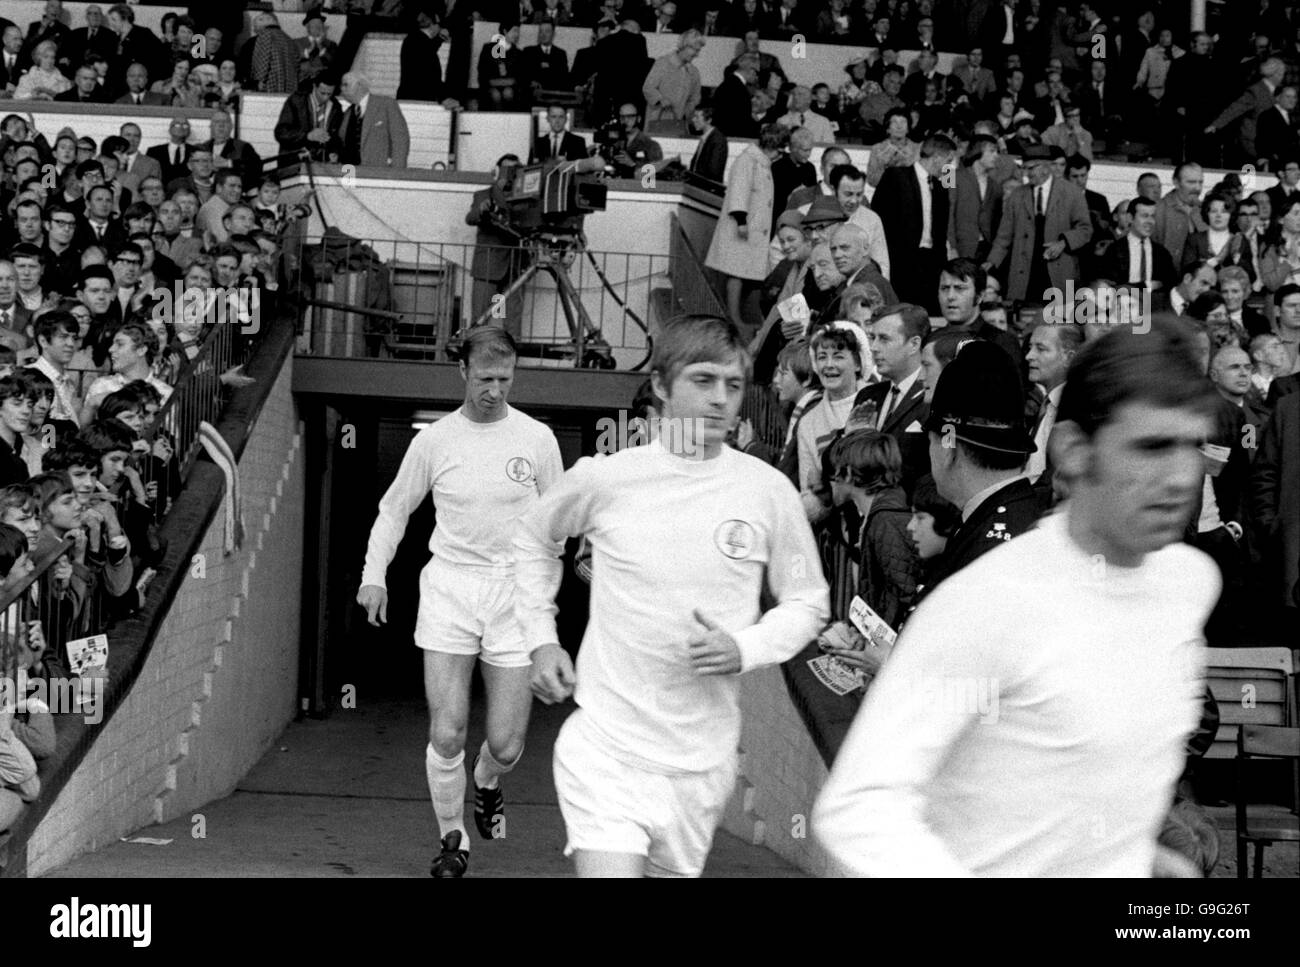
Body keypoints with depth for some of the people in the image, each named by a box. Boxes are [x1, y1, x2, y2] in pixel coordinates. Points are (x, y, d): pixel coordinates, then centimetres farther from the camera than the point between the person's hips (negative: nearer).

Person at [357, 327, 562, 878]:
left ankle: (486, 783, 37)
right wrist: (374, 574, 3)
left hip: (514, 594, 0)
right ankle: (453, 838, 16)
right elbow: (394, 509, 14)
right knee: (446, 735, -7)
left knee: (506, 745, 0)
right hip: (448, 589, 0)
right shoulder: (433, 440, 2)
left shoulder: (537, 439, 2)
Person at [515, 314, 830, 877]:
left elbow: (808, 603, 6)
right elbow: (534, 539, 15)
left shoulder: (767, 491, -4)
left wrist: (744, 650, -12)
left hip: (702, 762, 2)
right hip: (605, 745, -2)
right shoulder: (604, 479, -5)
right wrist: (541, 638, 7)